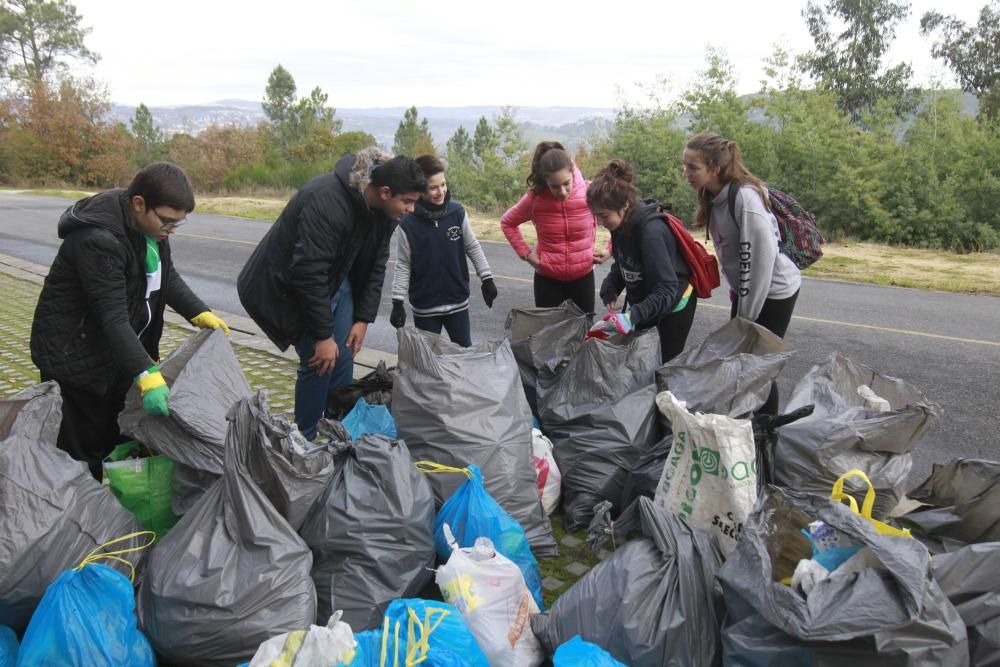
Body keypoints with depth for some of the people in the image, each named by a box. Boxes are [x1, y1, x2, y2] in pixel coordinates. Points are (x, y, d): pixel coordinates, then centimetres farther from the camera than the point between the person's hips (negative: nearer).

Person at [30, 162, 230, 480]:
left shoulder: (149, 223, -3)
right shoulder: (98, 239, -30)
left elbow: (167, 277, 11)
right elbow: (114, 317, -35)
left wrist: (200, 313, -3)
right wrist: (146, 375, -41)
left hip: (118, 350, 9)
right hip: (76, 356, -9)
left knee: (122, 443, 17)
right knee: (83, 455, 0)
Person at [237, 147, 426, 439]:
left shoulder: (384, 210, -10)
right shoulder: (327, 201, -34)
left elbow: (376, 265, 1)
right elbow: (308, 273, -32)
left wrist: (364, 318, -3)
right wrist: (323, 335, -27)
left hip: (338, 282, 7)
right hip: (293, 286, -7)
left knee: (343, 359, 7)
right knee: (318, 362, -9)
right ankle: (304, 439, 8)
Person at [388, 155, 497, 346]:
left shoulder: (457, 213, -7)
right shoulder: (409, 224, -13)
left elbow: (473, 248, 4)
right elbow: (403, 266, -6)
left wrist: (487, 278, 4)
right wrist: (397, 302, -8)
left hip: (458, 302, 2)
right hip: (425, 307, -2)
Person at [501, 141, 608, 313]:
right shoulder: (534, 198, -13)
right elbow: (507, 222, 6)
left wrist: (611, 249, -4)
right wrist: (525, 253, -4)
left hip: (583, 277, 1)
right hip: (547, 279, 0)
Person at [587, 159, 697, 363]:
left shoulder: (651, 231, -34)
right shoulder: (623, 224, -11)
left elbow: (666, 289, -35)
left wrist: (633, 315, -48)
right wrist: (609, 291, -14)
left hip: (674, 303, -7)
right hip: (645, 300, 7)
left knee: (668, 363, 5)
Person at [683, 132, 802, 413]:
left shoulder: (745, 198, -27)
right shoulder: (712, 196, -1)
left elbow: (761, 259, -26)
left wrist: (746, 316, -19)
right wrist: (734, 290, 10)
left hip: (773, 290, -8)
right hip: (745, 288, 8)